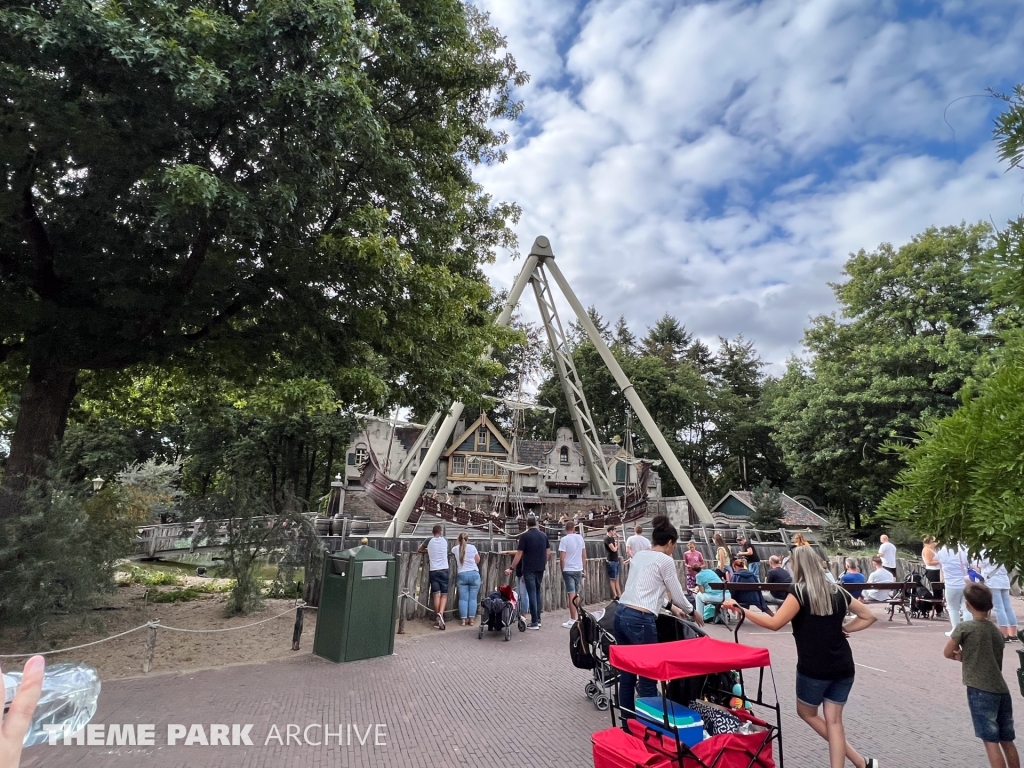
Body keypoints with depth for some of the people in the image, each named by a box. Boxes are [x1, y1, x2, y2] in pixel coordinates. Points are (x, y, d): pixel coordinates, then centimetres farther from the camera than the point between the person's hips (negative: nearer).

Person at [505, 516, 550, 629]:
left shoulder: (524, 536, -9)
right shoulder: (543, 536, 6)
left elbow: (519, 554, -10)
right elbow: (547, 553, 9)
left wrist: (511, 568, -4)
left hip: (529, 569, -5)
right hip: (540, 569, 5)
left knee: (532, 594, -2)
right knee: (537, 592, 16)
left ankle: (534, 622, 1)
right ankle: (538, 619, 19)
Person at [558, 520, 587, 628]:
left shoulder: (564, 540, -11)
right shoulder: (580, 538, 3)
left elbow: (562, 559, -13)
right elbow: (584, 556, 8)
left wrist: (562, 571, -1)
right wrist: (584, 569, 17)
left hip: (568, 570, -5)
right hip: (579, 570, 5)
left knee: (571, 595, -3)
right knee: (576, 595, 15)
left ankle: (573, 620, -1)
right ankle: (574, 617, 23)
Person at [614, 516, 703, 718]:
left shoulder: (639, 555, 17)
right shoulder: (665, 560, -5)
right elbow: (677, 594, 3)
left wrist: (670, 607, 36)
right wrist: (693, 612, 23)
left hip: (621, 615, 8)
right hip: (640, 620, -8)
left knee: (626, 674, 17)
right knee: (648, 678, 3)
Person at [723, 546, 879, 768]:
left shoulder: (800, 592, -13)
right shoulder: (837, 592, 6)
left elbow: (774, 623, -19)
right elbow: (868, 617, 15)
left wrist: (741, 609, -16)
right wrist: (843, 629, 12)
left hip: (814, 668, -5)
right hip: (843, 667, 6)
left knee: (806, 712, 17)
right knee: (833, 719, 12)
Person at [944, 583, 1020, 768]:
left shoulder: (964, 628, -8)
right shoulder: (997, 631, 11)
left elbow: (947, 653, 2)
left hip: (981, 690, -7)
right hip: (1002, 690, 7)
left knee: (991, 741, -2)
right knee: (1007, 741, 16)